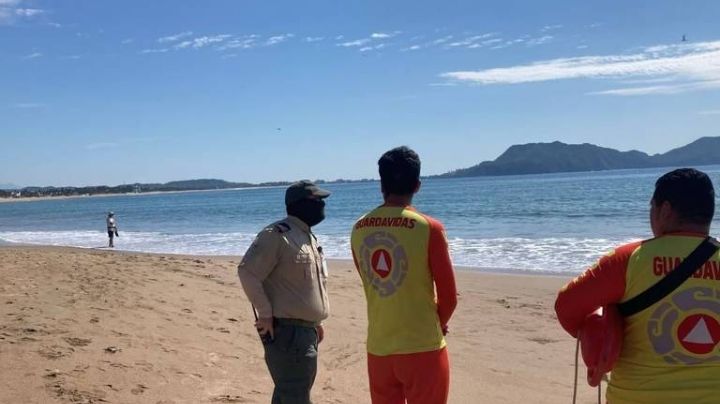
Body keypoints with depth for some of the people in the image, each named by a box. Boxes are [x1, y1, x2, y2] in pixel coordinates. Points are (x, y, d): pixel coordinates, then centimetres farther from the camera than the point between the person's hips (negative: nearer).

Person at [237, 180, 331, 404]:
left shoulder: (308, 236, 15)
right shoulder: (277, 234, -14)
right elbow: (247, 272, -21)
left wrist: (316, 322, 20)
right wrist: (265, 314, -19)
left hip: (306, 330, 9)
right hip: (286, 331, -9)